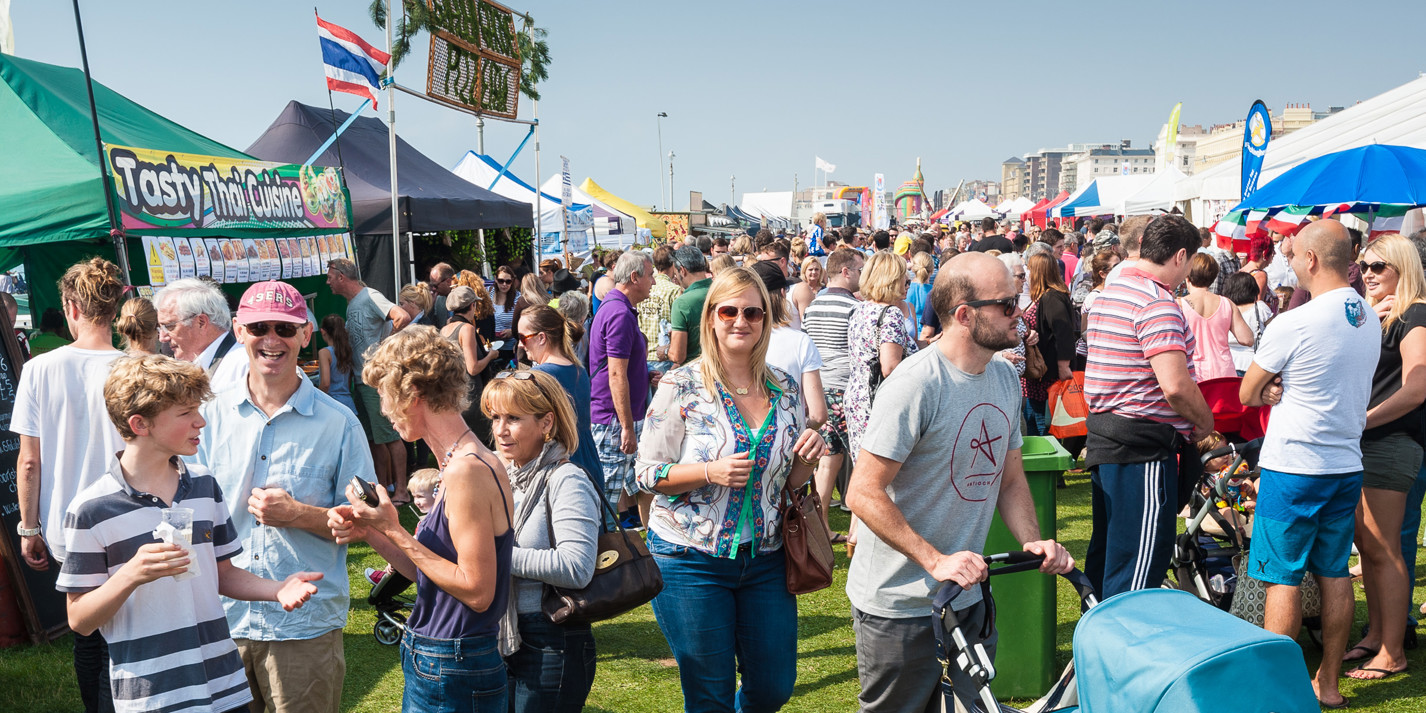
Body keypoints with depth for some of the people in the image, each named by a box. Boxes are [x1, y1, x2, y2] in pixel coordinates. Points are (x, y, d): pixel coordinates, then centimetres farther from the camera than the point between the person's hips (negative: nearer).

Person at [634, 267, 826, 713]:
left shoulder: (786, 388, 5)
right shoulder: (682, 386, -9)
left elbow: (790, 479, 13)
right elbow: (648, 474, -9)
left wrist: (807, 457, -9)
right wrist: (711, 472, -24)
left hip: (765, 558, 4)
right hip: (691, 559, -4)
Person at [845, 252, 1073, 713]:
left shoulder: (1005, 377, 5)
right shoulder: (917, 383, -21)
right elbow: (864, 494, -22)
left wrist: (1033, 541, -4)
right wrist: (936, 561, -26)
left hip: (968, 597, 7)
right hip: (900, 605, -7)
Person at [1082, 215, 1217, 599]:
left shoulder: (1107, 293, 13)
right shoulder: (1158, 303, -17)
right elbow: (1175, 385, -25)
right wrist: (1205, 424, -7)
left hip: (1102, 435, 10)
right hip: (1144, 446, -10)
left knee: (1105, 552, 19)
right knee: (1139, 568, -3)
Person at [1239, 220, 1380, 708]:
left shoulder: (1293, 324, -18)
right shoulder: (1370, 319, 5)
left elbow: (1247, 394, -7)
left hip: (1293, 467, -7)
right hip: (1346, 465, 7)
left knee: (1283, 578, 0)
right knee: (1334, 575, 13)